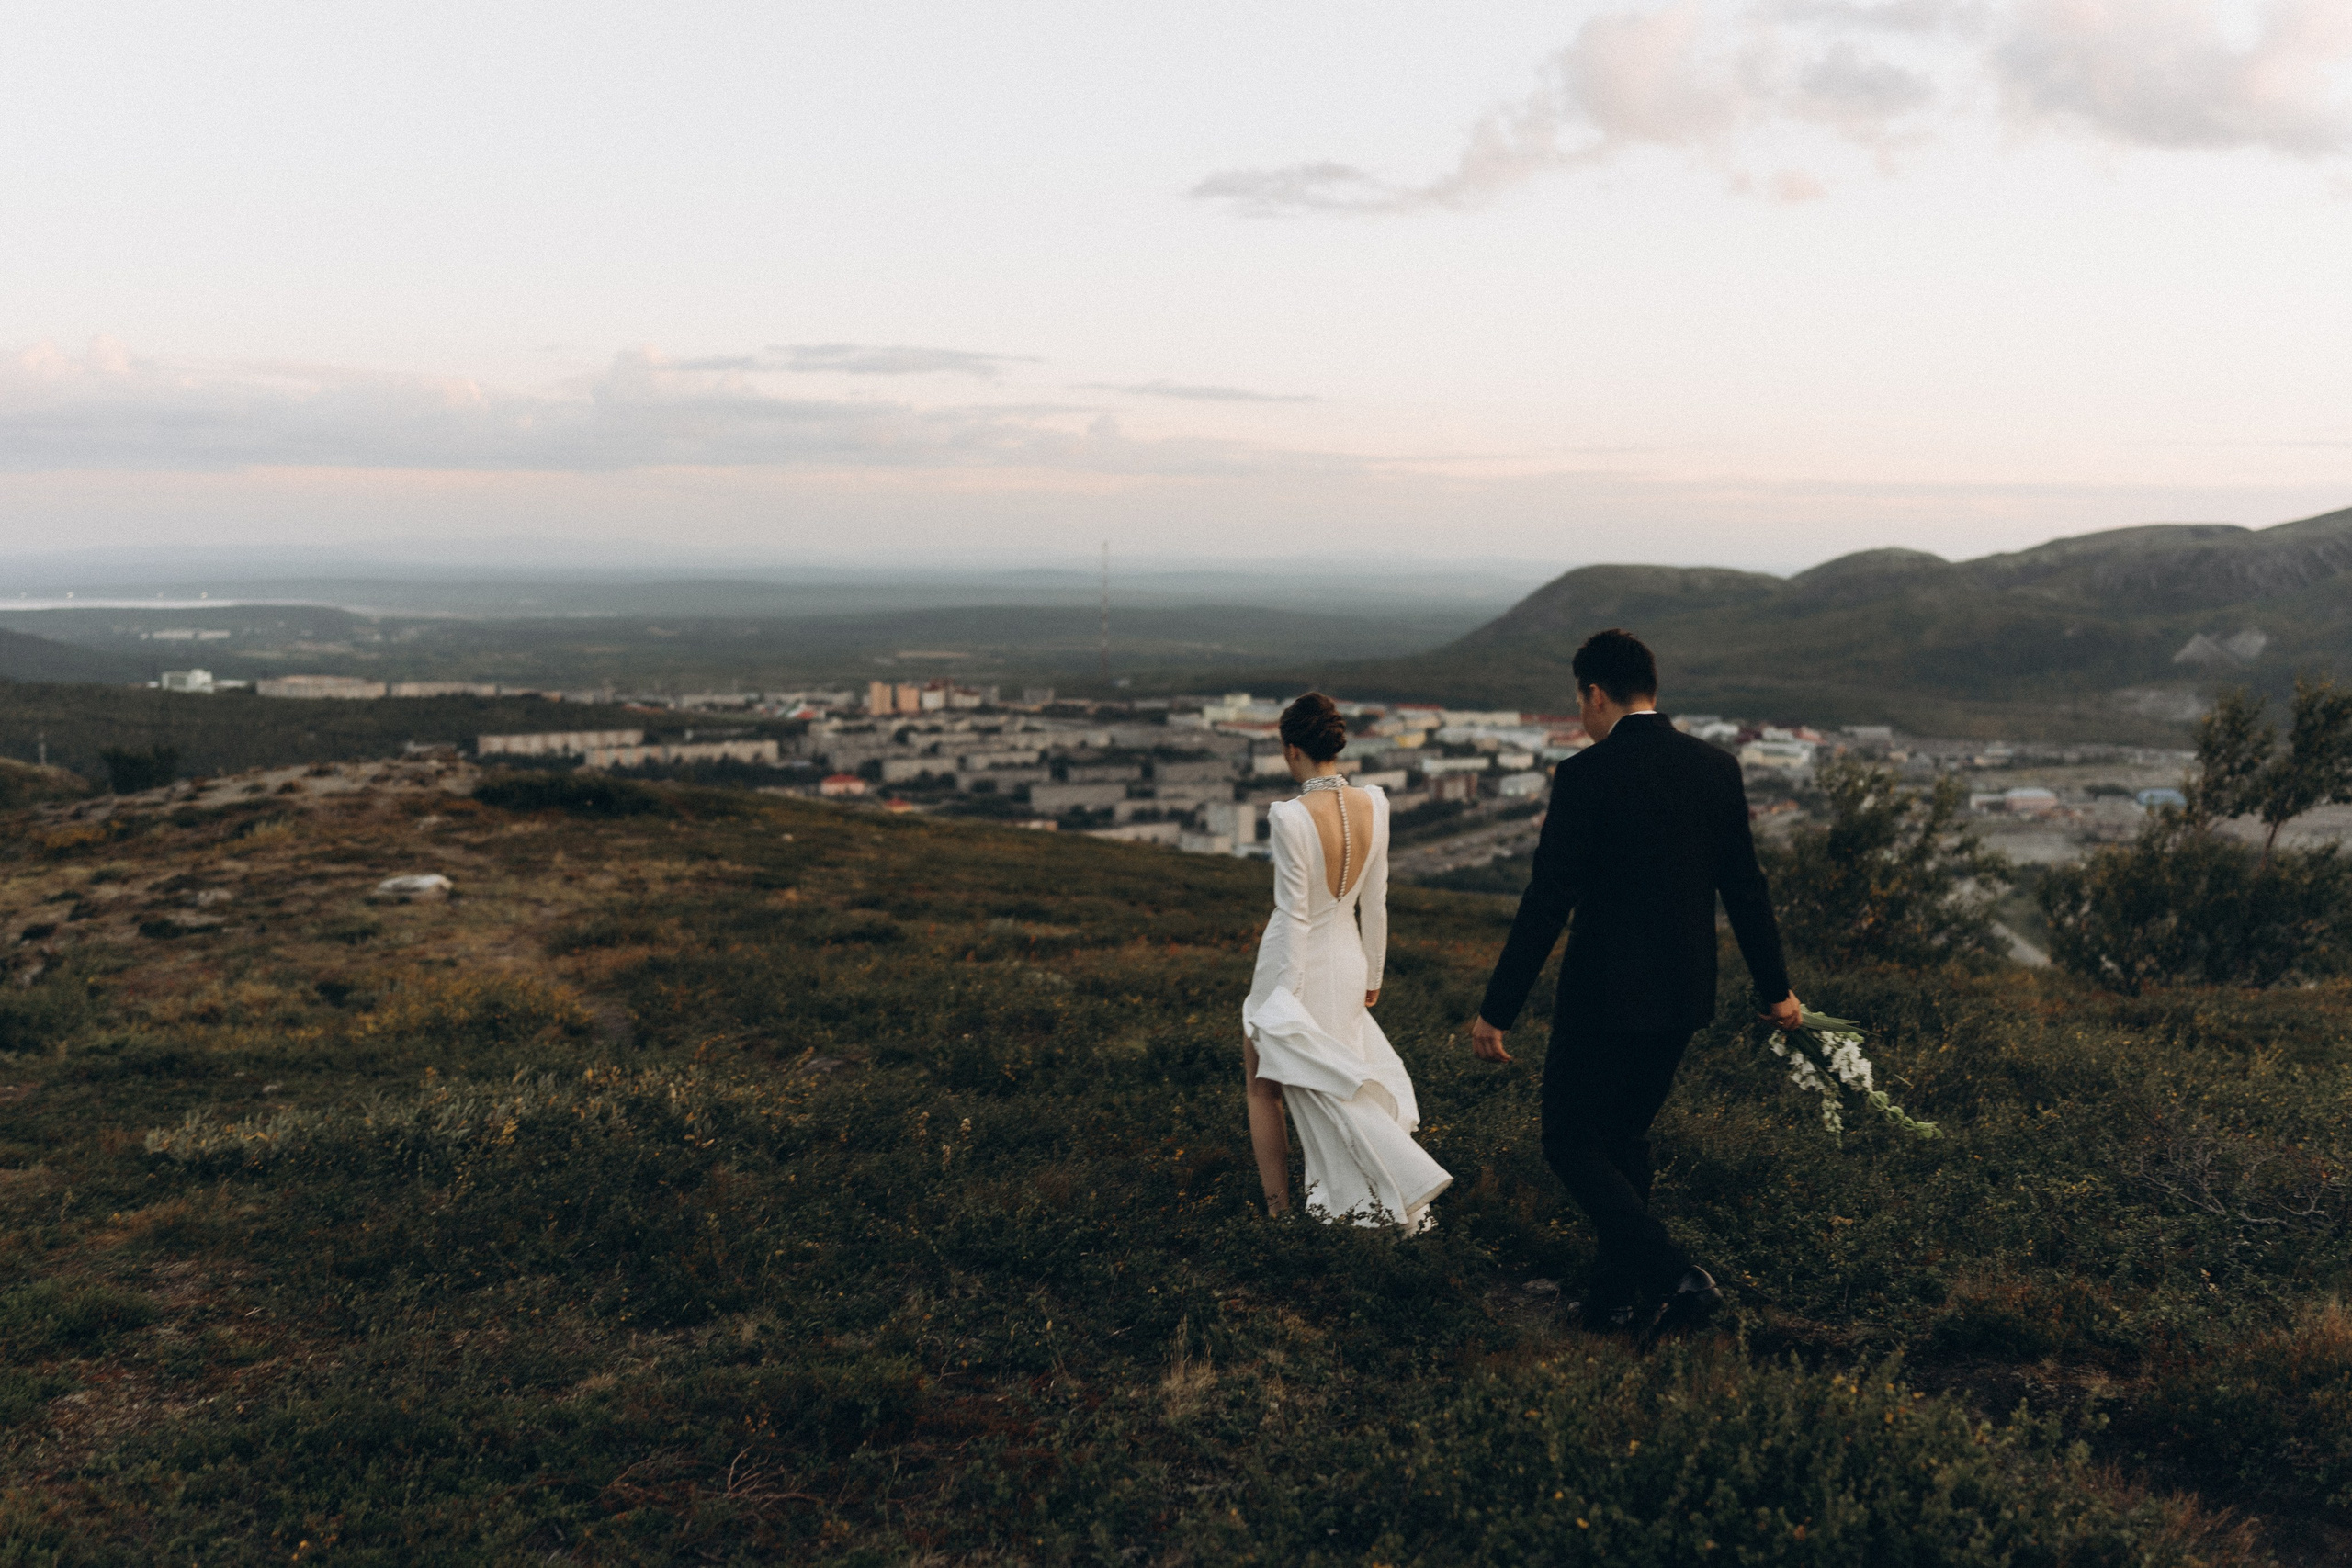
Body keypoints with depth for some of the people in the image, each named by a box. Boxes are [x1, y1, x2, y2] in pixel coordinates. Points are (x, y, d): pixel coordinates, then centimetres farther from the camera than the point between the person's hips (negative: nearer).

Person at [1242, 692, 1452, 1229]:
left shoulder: (1290, 817, -26)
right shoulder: (1374, 806, -7)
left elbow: (1292, 915, -21)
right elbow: (1375, 901, 2)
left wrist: (1283, 998, -14)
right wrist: (1372, 974, 14)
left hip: (1298, 964, -5)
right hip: (1347, 962, 5)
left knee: (1263, 1088, 17)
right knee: (1335, 1083, 24)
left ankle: (1279, 1211, 25)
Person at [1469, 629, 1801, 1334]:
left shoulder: (1586, 775, -16)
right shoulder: (1717, 766, 2)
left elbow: (1548, 900, -18)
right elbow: (1746, 887, 9)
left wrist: (1497, 1009, -13)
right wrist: (1775, 988, 20)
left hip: (1605, 996, -7)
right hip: (1684, 995, 7)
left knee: (1571, 1140, 7)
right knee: (1625, 1134, 21)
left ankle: (1677, 1277, -3)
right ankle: (1617, 1297, 27)